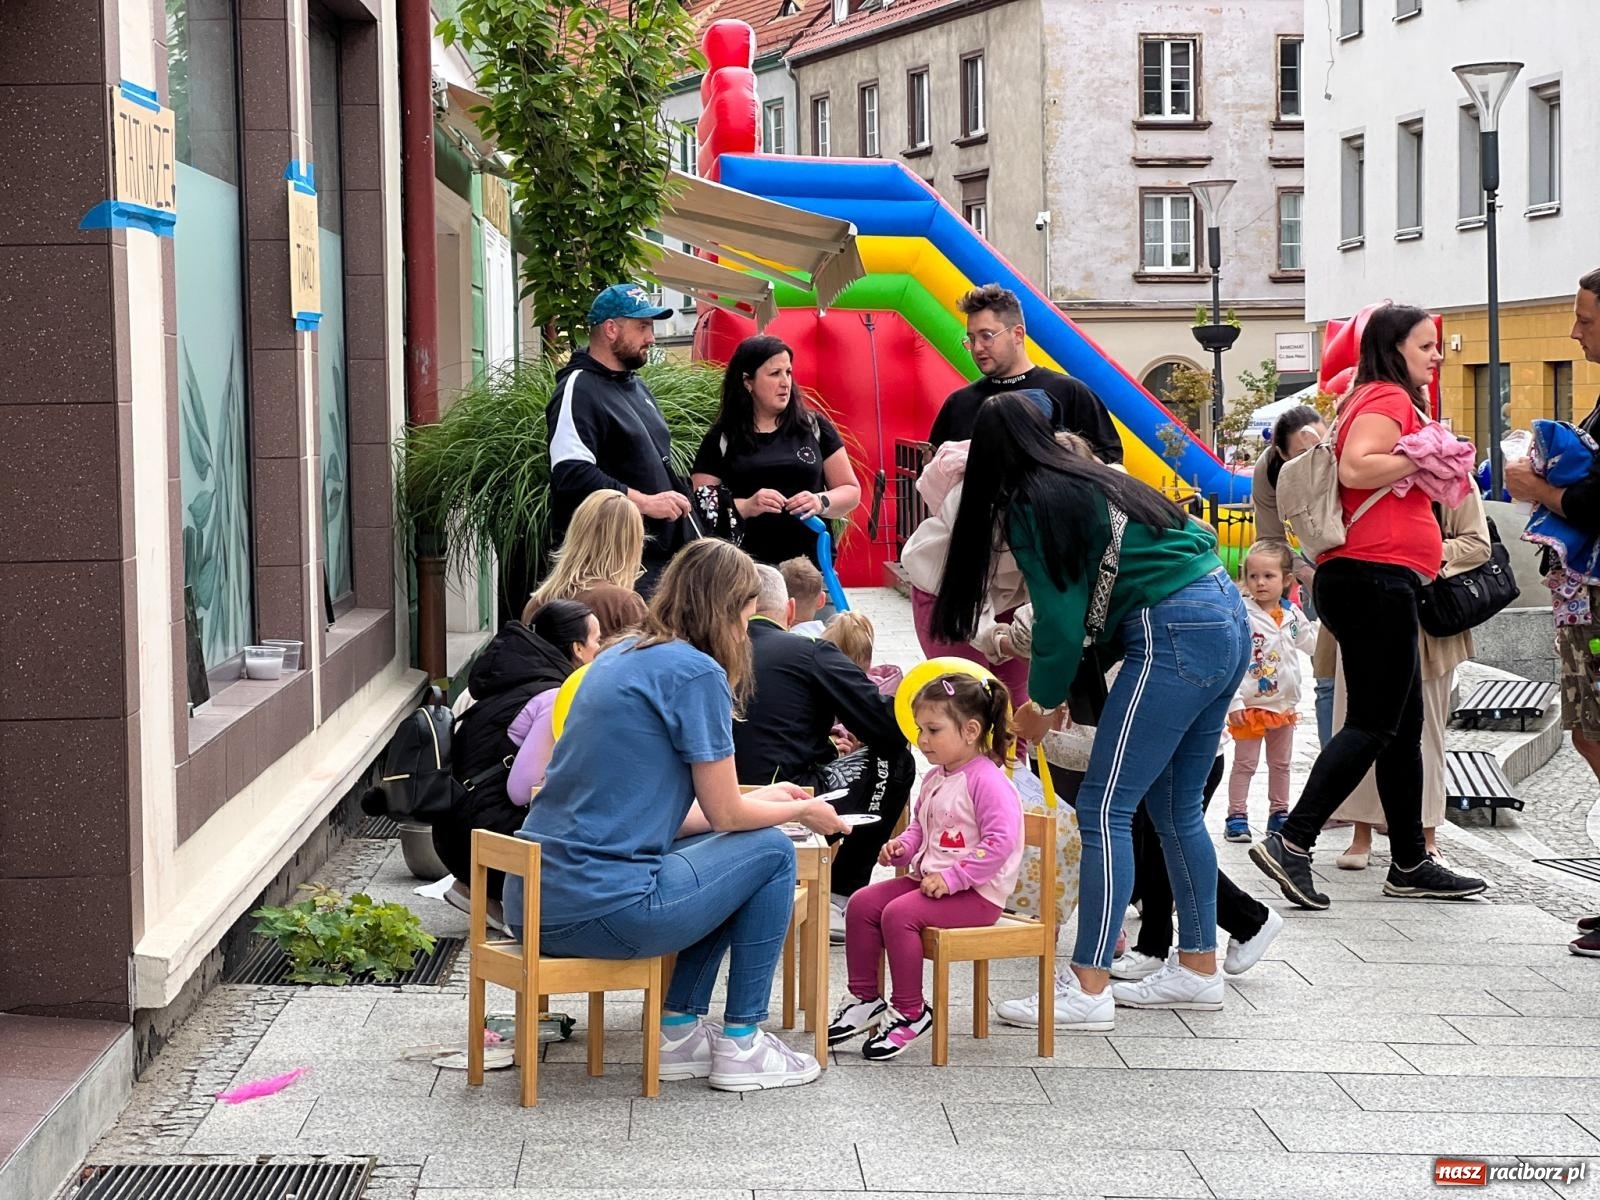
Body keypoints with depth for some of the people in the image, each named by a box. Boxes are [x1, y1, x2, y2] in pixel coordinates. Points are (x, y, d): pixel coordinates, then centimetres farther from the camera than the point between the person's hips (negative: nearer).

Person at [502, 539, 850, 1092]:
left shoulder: (618, 657, 16)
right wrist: (804, 811, 16)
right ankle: (740, 1044, 13)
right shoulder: (696, 673, -10)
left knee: (734, 850, 25)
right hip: (601, 910, -9)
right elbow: (725, 814, -4)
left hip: (532, 900, 9)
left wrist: (762, 797, 31)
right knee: (771, 851, 8)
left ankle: (680, 1030, 21)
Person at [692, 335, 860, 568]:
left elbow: (851, 491, 14)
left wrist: (821, 502, -5)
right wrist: (745, 507, -15)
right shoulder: (720, 439, 8)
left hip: (810, 562, 2)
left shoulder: (815, 428, 12)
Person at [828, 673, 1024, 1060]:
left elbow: (1000, 843, -24)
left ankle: (909, 1012, -13)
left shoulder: (987, 781, -16)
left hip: (977, 893, -10)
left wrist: (951, 878, -25)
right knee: (862, 903, -1)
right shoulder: (935, 779, 13)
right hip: (928, 878, 10)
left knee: (898, 913, -26)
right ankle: (864, 998, 7)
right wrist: (901, 847, 5)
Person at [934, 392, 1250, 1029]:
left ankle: (1088, 989, -7)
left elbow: (1061, 620, -5)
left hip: (1174, 636, -9)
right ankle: (1199, 968, 23)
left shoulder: (1034, 503, -4)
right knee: (1176, 809, 17)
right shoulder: (1094, 481, 22)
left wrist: (1042, 704, 10)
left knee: (1102, 810, -6)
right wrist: (1058, 691, 21)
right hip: (1228, 622, 9)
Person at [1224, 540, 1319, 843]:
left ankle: (1279, 813, 28)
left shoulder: (1292, 615, 1)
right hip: (1250, 704, -6)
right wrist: (1234, 701, -22)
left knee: (1280, 763, 16)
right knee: (1245, 763, 1)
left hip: (1284, 704, 6)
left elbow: (1310, 642, 19)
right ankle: (1237, 816, 8)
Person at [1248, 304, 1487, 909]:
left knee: (1404, 727, 12)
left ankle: (1410, 864, 15)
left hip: (1372, 581, 11)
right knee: (1373, 725, -12)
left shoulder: (1382, 399, 22)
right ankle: (1291, 842, -17)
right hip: (1377, 577, -11)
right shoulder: (1388, 398, -9)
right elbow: (1355, 468, -25)